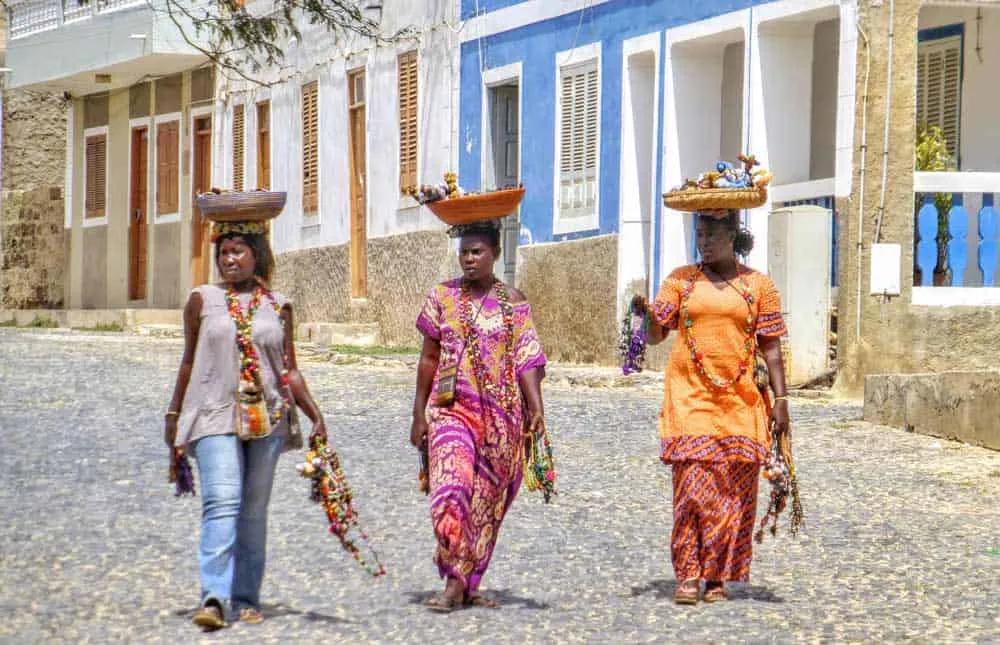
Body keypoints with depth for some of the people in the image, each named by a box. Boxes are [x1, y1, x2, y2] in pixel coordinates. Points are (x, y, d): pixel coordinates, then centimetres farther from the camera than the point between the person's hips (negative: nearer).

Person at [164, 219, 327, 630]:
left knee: (254, 511, 7)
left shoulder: (278, 307, 9)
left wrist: (315, 415, 2)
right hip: (215, 416, -2)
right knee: (222, 503, -17)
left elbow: (289, 371, 11)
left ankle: (246, 598, 15)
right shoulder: (202, 300, 7)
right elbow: (189, 362, 13)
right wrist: (173, 415, 14)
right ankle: (214, 598, -25)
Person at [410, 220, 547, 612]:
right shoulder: (442, 297, 6)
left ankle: (469, 584, 15)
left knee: (487, 500, 4)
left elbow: (526, 359, -1)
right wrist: (419, 414, 7)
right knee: (452, 487, -19)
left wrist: (536, 408, -14)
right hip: (451, 407, -1)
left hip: (501, 414, 1)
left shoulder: (512, 303, 4)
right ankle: (454, 582, -16)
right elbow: (429, 358, 9)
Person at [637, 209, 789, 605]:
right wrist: (646, 315, -19)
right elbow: (656, 333, 3)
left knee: (731, 489, 0)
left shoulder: (757, 286, 7)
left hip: (739, 400, 0)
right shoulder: (682, 280, 9)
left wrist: (780, 400, 0)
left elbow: (771, 348, 7)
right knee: (691, 483, -9)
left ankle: (718, 577, 7)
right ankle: (688, 575, -8)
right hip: (690, 395, 0)